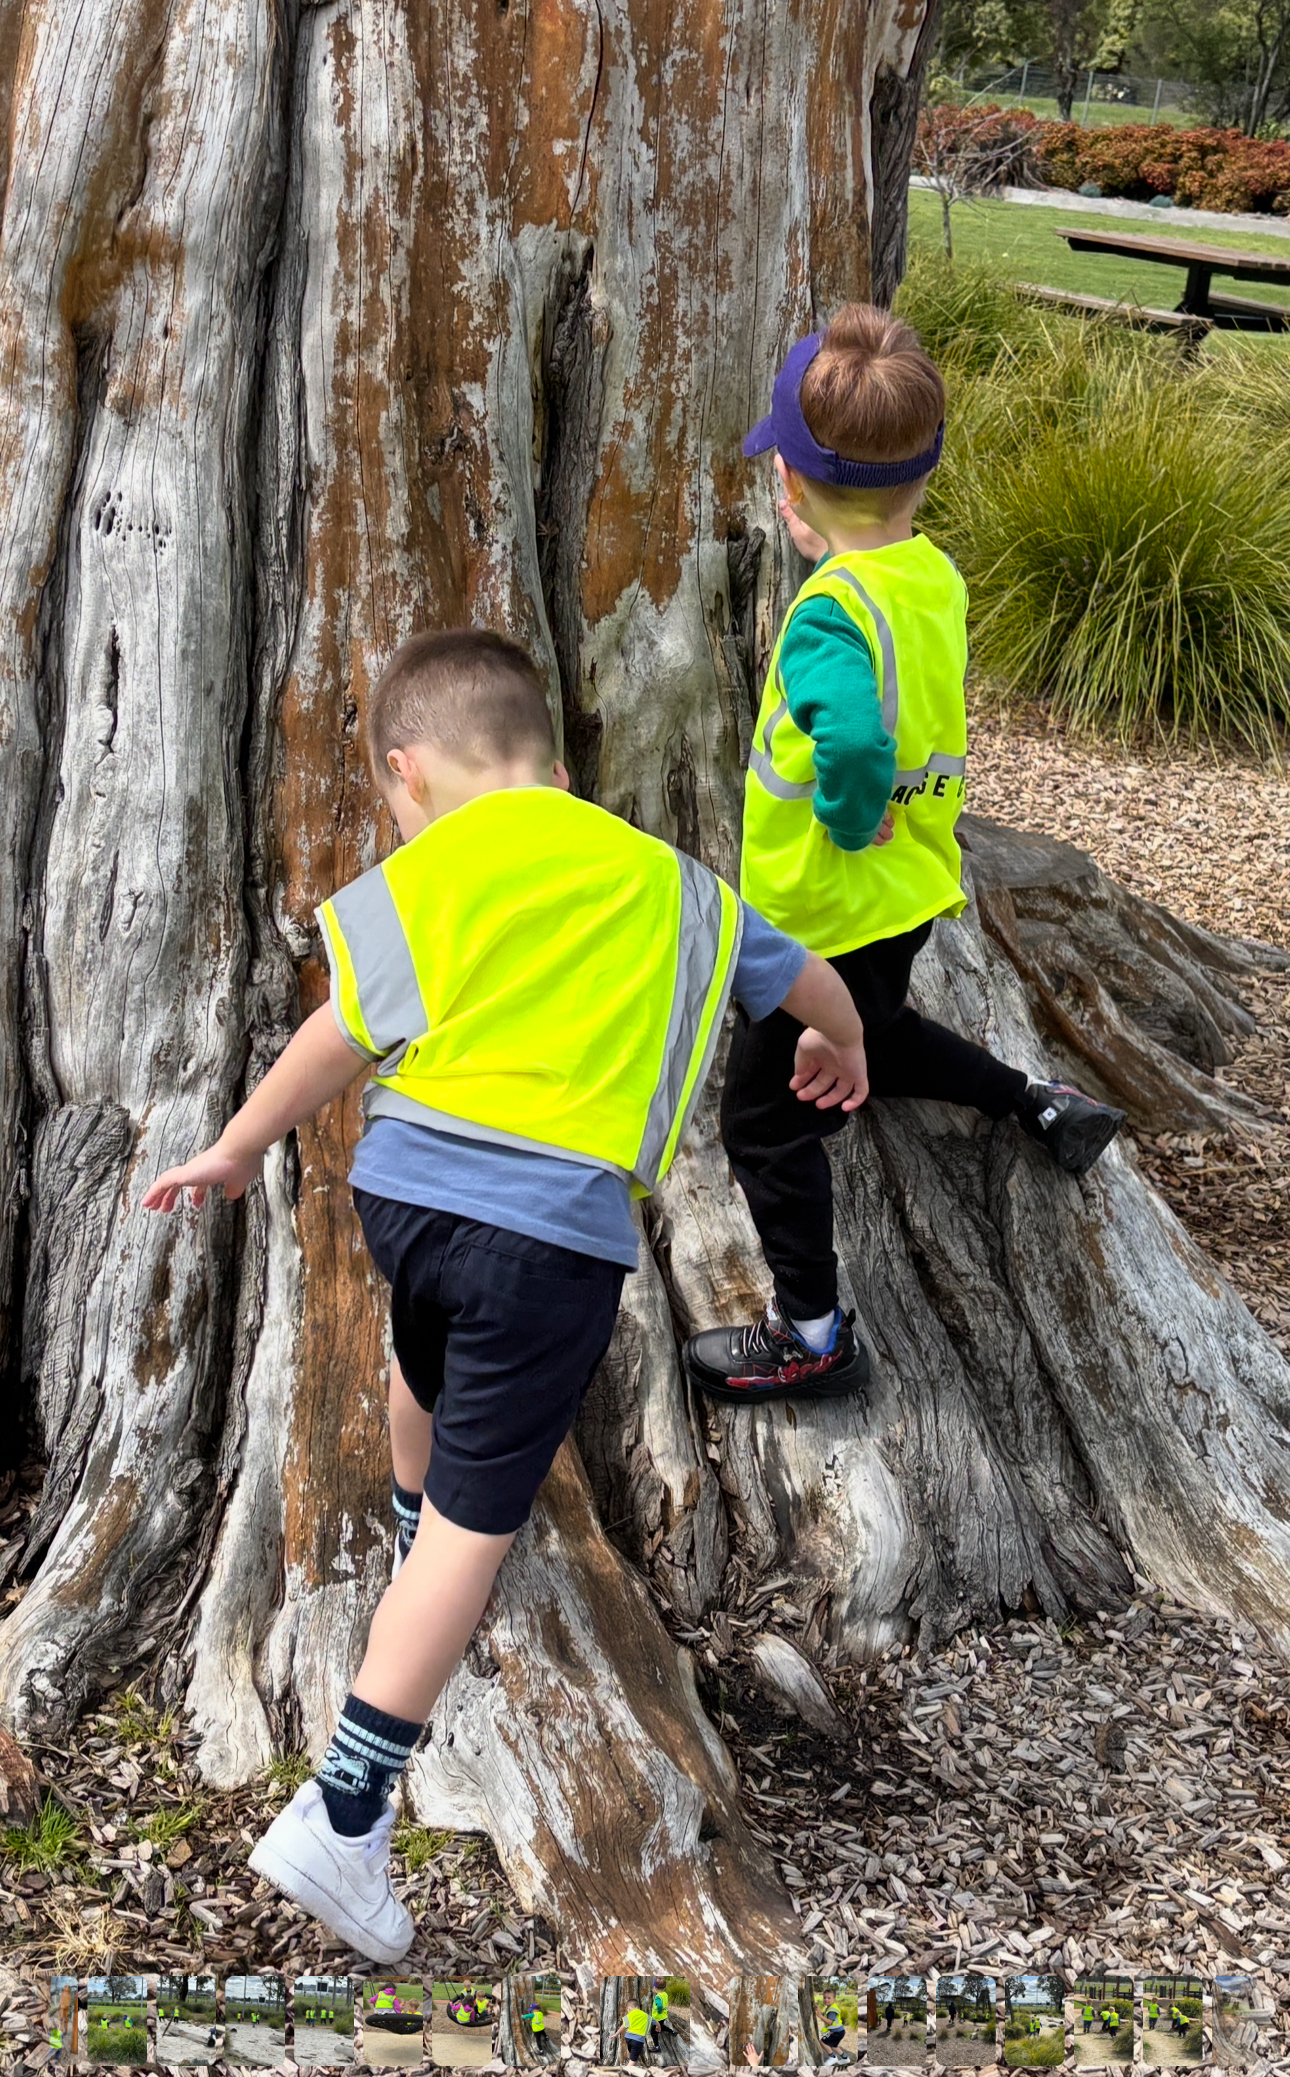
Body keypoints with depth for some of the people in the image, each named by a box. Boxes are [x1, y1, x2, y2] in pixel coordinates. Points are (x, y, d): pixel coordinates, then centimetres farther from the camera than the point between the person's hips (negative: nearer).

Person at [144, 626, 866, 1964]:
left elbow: (345, 1036, -5)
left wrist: (236, 1150, 8)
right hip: (556, 1229, -1)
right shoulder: (659, 880, 16)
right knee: (472, 1528, 1)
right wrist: (844, 1050, 50)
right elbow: (802, 976, 29)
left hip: (404, 1186, 1)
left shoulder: (417, 873, 7)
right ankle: (341, 1817, -3)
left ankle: (420, 1533, 62)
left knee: (425, 1368, 35)